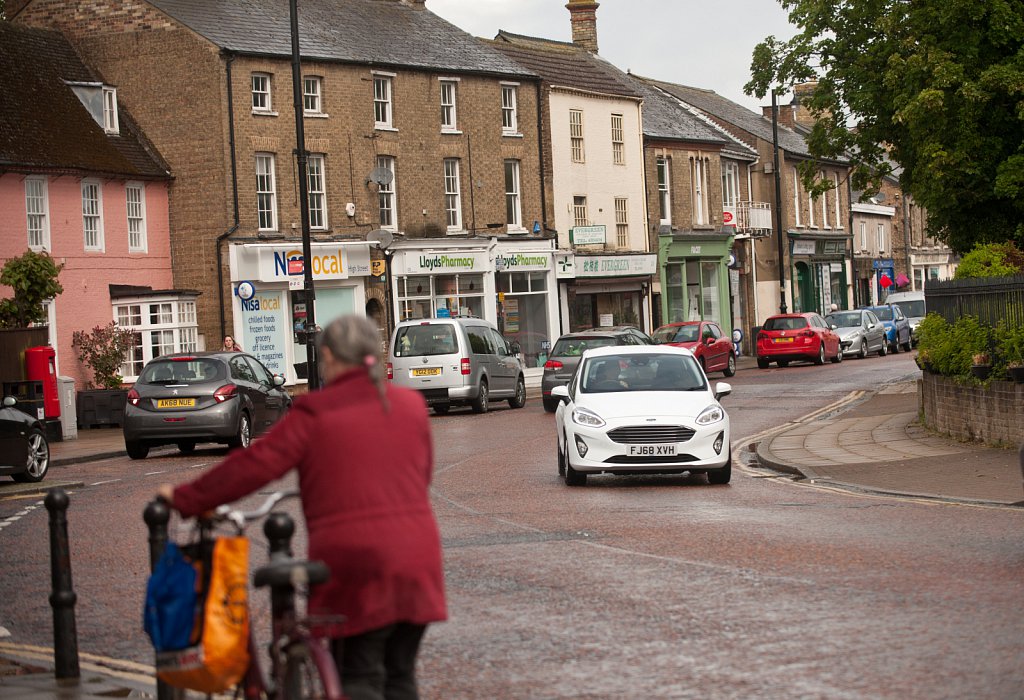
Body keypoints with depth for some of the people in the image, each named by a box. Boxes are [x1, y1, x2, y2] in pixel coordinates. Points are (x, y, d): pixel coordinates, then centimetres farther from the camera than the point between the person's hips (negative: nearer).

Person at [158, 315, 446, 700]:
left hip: (357, 567, -4)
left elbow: (253, 465, -6)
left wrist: (184, 498, 3)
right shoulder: (412, 405, 10)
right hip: (416, 563, 5)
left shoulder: (317, 413, -5)